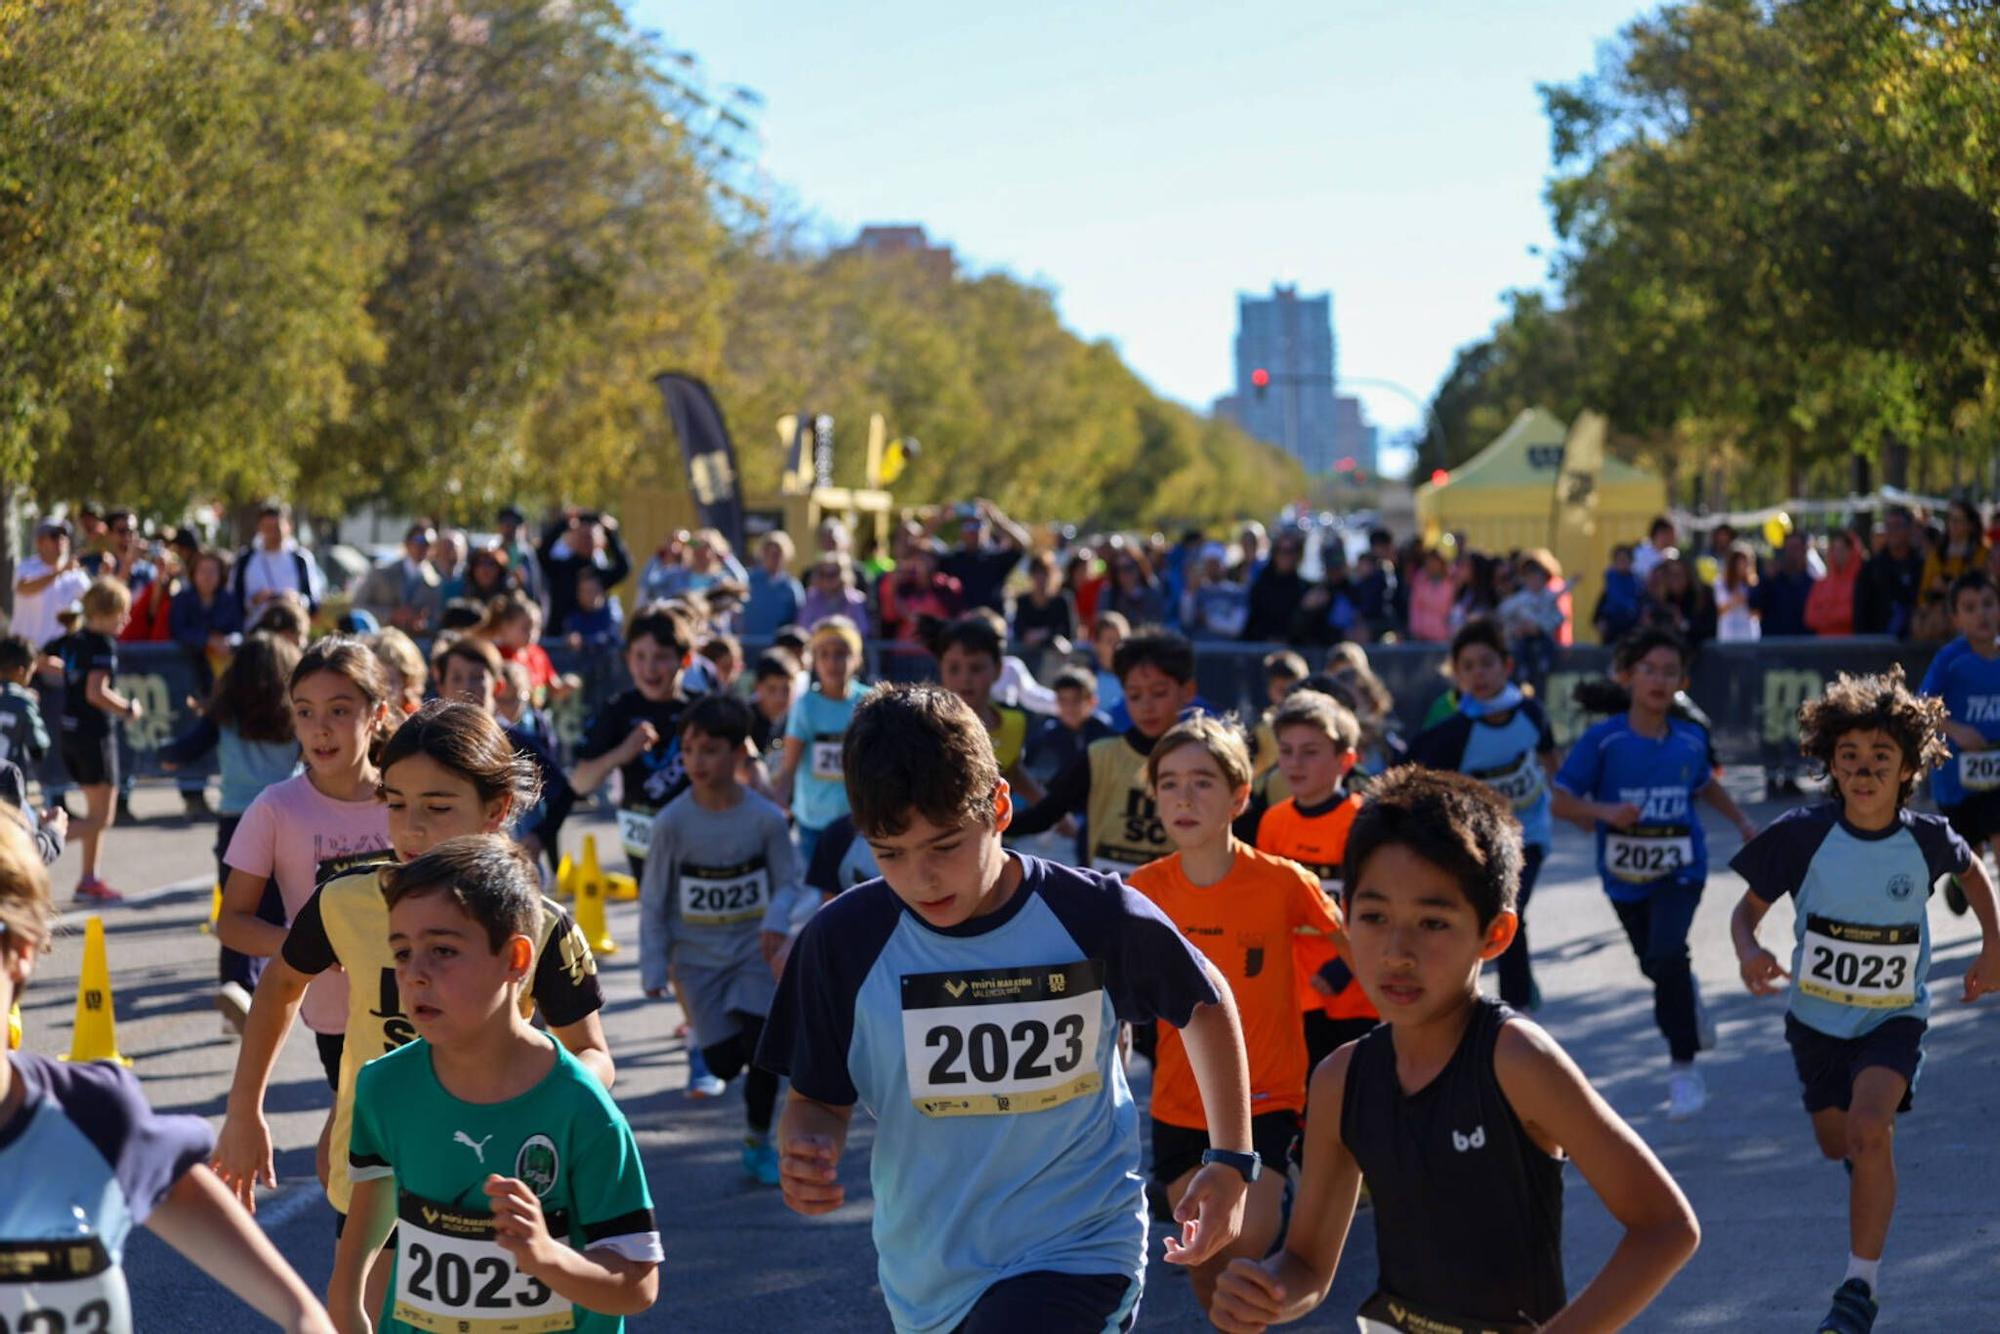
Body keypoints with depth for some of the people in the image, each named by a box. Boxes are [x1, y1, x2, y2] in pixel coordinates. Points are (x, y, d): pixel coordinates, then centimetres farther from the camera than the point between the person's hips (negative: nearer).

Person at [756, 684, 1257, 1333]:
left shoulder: (1095, 919, -14)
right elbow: (818, 1100, 1)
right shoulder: (842, 940, -11)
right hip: (925, 1275, 4)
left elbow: (1205, 1003, 6)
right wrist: (803, 1153, -22)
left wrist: (1233, 1162, 4)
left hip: (1076, 1253, -3)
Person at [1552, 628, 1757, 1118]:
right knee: (1654, 965, 18)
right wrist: (1603, 811, -31)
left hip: (1679, 870, -1)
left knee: (1666, 955, -22)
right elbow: (1560, 801, -15)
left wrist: (1741, 822, 16)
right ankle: (1688, 1000, 55)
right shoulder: (1603, 740, -15)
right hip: (1625, 875, 1)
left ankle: (1683, 1065, -8)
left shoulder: (1690, 740, -6)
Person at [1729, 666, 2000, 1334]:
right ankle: (1869, 1154, 60)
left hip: (1895, 1017, -2)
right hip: (1817, 1015, 2)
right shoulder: (1803, 834, -19)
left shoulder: (1928, 839, -15)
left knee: (1870, 1129, -25)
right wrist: (1748, 951, -29)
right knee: (1836, 1144, 19)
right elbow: (1748, 907, -9)